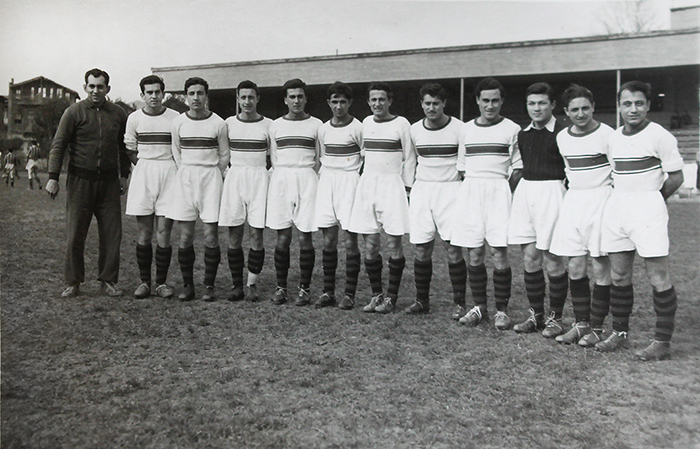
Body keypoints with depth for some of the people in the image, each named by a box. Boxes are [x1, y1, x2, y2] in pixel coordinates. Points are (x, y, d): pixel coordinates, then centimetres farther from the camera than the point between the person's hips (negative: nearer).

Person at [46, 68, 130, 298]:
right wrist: (53, 177, -7)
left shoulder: (118, 114, 9)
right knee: (75, 234, 1)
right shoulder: (74, 112, 0)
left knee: (112, 233, 2)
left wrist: (124, 175, 16)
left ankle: (108, 281, 14)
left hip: (108, 181, 2)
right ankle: (73, 283, 13)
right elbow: (58, 145, -1)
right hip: (80, 180, -2)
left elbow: (123, 147, 19)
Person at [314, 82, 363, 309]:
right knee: (328, 240, 6)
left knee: (350, 242, -3)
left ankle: (350, 294, 5)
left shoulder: (357, 127, -5)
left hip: (349, 181, -5)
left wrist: (359, 182, -3)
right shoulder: (323, 129, 10)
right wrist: (323, 178, 13)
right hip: (327, 181, 5)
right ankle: (328, 291, 13)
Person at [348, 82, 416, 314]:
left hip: (392, 184, -4)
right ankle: (376, 294, 14)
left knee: (393, 244, -2)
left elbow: (409, 159, 0)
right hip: (367, 184, 5)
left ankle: (391, 296, 8)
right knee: (370, 244, 4)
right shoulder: (366, 123, 11)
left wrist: (406, 188, -3)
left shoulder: (401, 124, -3)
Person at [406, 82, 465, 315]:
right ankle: (421, 300, 17)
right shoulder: (414, 130, 6)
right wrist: (411, 184, 12)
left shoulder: (458, 128, -5)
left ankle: (459, 301, 5)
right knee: (421, 249, 5)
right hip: (421, 189, 4)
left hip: (450, 189, -3)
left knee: (453, 248, -6)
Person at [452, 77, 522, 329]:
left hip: (499, 191, -3)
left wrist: (504, 193, -3)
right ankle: (479, 307, 16)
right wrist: (472, 190, 7)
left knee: (499, 254, -6)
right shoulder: (467, 129, 13)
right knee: (474, 254, 4)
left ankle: (501, 310, 5)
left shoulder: (511, 129, 3)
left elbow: (518, 168, 5)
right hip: (470, 192, 3)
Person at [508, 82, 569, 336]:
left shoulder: (561, 133, -7)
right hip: (525, 192, 6)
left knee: (551, 260, -2)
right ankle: (536, 315, 19)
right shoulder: (523, 134, 13)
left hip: (551, 193, -6)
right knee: (529, 258, 7)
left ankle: (556, 318, 13)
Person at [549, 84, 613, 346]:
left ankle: (596, 327, 8)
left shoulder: (606, 135, -7)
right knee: (575, 267, 5)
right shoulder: (562, 138, 9)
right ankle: (581, 323, 17)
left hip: (600, 200, -5)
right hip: (572, 200, 5)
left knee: (601, 267, -2)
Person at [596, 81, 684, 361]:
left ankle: (663, 342, 4)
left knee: (658, 277, -3)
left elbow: (676, 177, -4)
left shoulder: (660, 136, -7)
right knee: (619, 276, 10)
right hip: (616, 207, 6)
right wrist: (622, 199, 12)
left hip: (648, 208, -6)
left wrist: (651, 198, 5)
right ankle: (619, 333, 21)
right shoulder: (613, 138, 11)